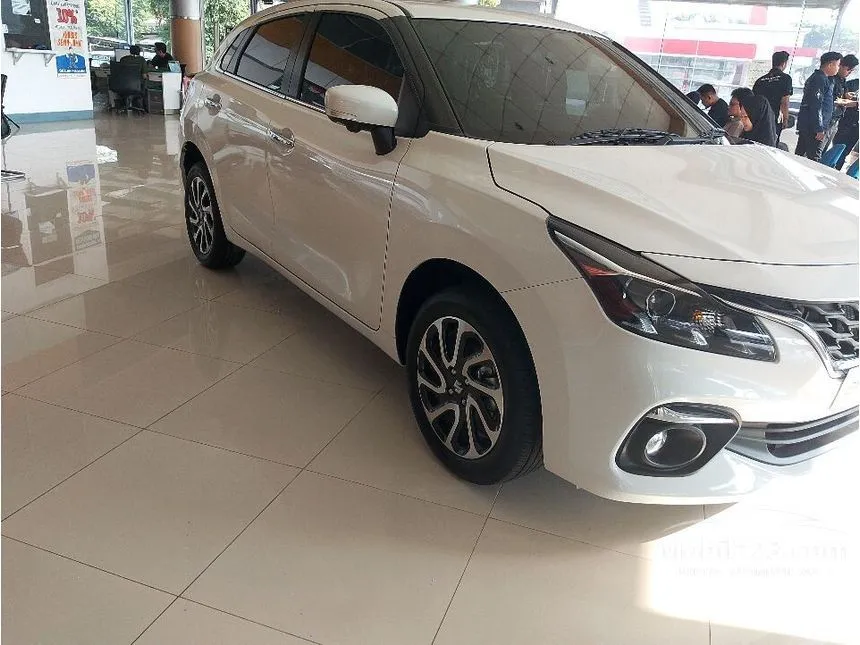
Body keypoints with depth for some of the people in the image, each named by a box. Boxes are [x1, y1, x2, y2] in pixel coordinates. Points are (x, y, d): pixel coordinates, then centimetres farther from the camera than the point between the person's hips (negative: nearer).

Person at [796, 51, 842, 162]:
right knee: (814, 158, -10)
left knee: (800, 155, 12)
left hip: (805, 126, 11)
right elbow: (816, 106, -20)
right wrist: (820, 129, -20)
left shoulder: (816, 77, 19)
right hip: (813, 128, -11)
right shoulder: (820, 79, -13)